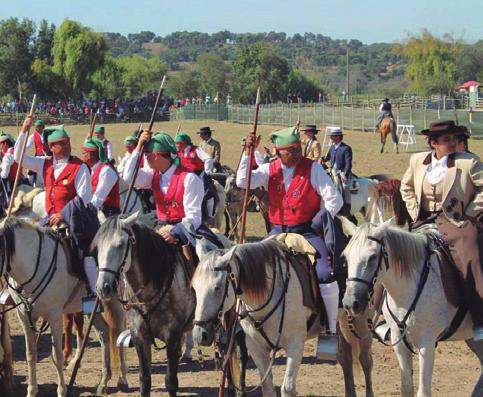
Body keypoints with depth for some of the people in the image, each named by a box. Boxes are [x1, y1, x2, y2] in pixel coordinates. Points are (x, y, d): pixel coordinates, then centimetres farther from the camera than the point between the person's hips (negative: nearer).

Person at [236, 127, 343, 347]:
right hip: (278, 232, 3)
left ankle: (332, 328, -6)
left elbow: (334, 200, -4)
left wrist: (316, 224, -8)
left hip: (307, 232, -3)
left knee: (325, 275, -21)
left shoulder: (313, 168, -4)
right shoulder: (270, 170, 4)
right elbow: (243, 182, -9)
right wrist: (248, 152, -16)